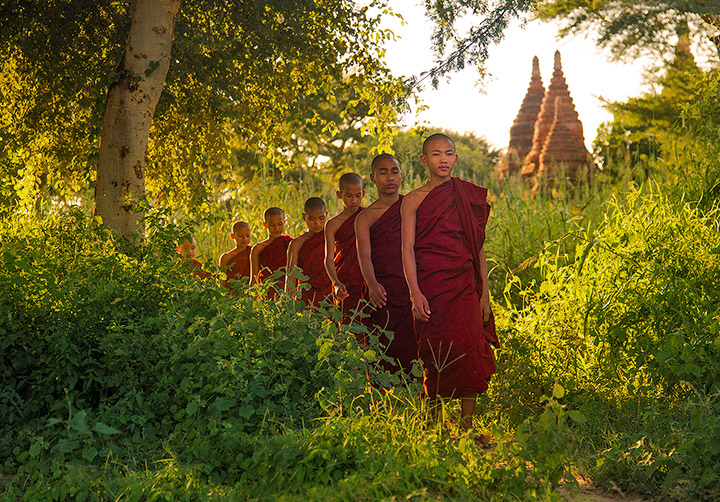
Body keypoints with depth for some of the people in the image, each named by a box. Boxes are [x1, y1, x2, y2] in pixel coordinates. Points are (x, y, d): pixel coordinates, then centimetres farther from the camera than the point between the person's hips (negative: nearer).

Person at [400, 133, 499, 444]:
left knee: (469, 350, -8)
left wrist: (484, 292, 9)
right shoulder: (413, 200, 5)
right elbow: (408, 249, -1)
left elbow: (478, 248, 14)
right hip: (430, 285, -2)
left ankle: (467, 425, -1)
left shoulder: (470, 197, 12)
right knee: (434, 355, -1)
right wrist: (415, 293, -12)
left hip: (464, 285, 2)